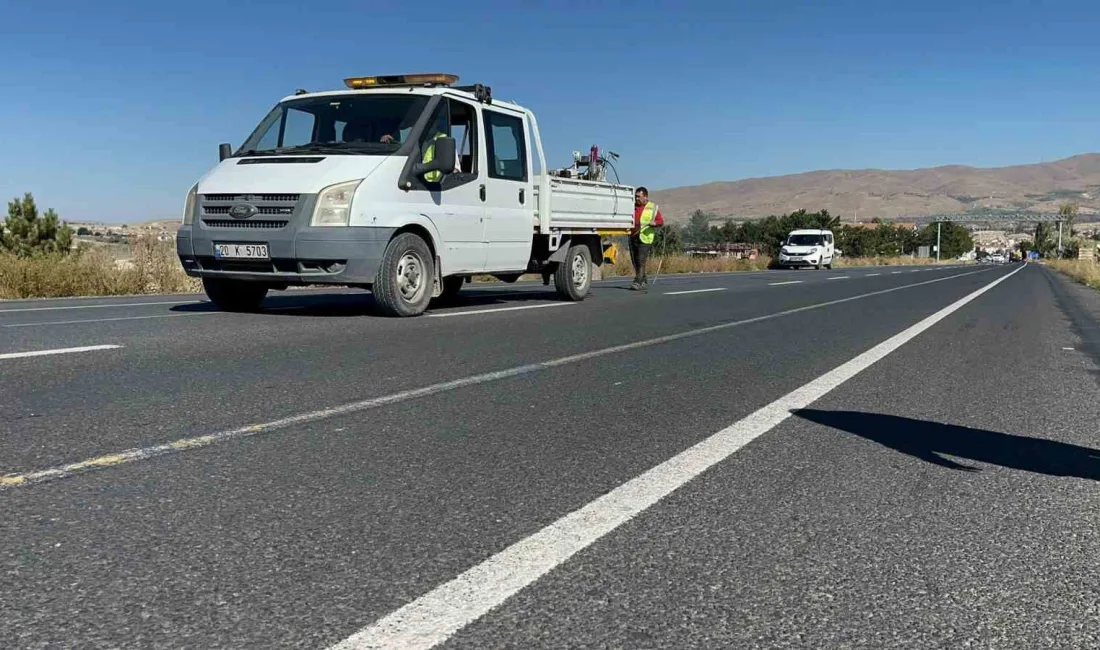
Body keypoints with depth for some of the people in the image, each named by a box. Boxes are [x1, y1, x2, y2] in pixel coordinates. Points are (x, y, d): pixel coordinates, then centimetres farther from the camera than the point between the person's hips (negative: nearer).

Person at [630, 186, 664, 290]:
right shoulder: (632, 206, 16)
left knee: (641, 261, -13)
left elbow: (661, 221, 1)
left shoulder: (652, 207, 4)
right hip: (633, 238, 5)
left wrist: (655, 223, -20)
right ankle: (644, 282, 19)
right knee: (635, 262, 7)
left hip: (645, 238, -5)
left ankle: (638, 282, -14)